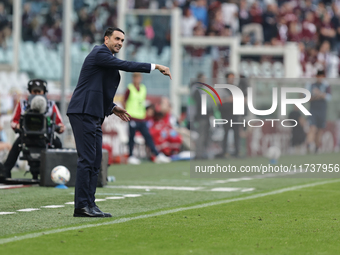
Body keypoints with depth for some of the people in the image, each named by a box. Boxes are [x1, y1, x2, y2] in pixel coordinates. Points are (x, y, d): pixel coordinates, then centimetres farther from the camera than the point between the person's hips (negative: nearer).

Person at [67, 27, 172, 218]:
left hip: (94, 116, 10)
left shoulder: (107, 58, 24)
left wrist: (112, 108, 16)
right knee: (87, 159, -12)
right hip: (84, 113, -10)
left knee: (95, 161, 8)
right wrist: (155, 67, -16)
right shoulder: (99, 53, -7)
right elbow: (125, 66, -18)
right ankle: (82, 205, -12)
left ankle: (89, 205, 9)